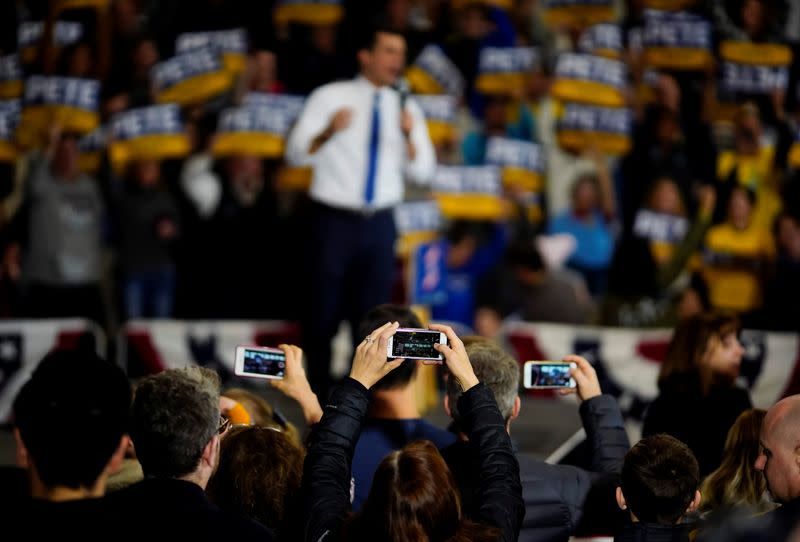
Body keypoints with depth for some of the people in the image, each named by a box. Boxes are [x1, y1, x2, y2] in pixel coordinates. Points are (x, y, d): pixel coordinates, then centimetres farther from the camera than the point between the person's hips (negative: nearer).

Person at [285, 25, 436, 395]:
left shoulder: (405, 108, 8)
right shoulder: (331, 97, -2)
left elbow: (422, 172, 2)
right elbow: (295, 154, -9)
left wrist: (409, 137, -17)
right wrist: (327, 132, -28)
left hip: (379, 223, 3)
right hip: (334, 220, -3)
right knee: (324, 312, 1)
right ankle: (318, 390, 13)